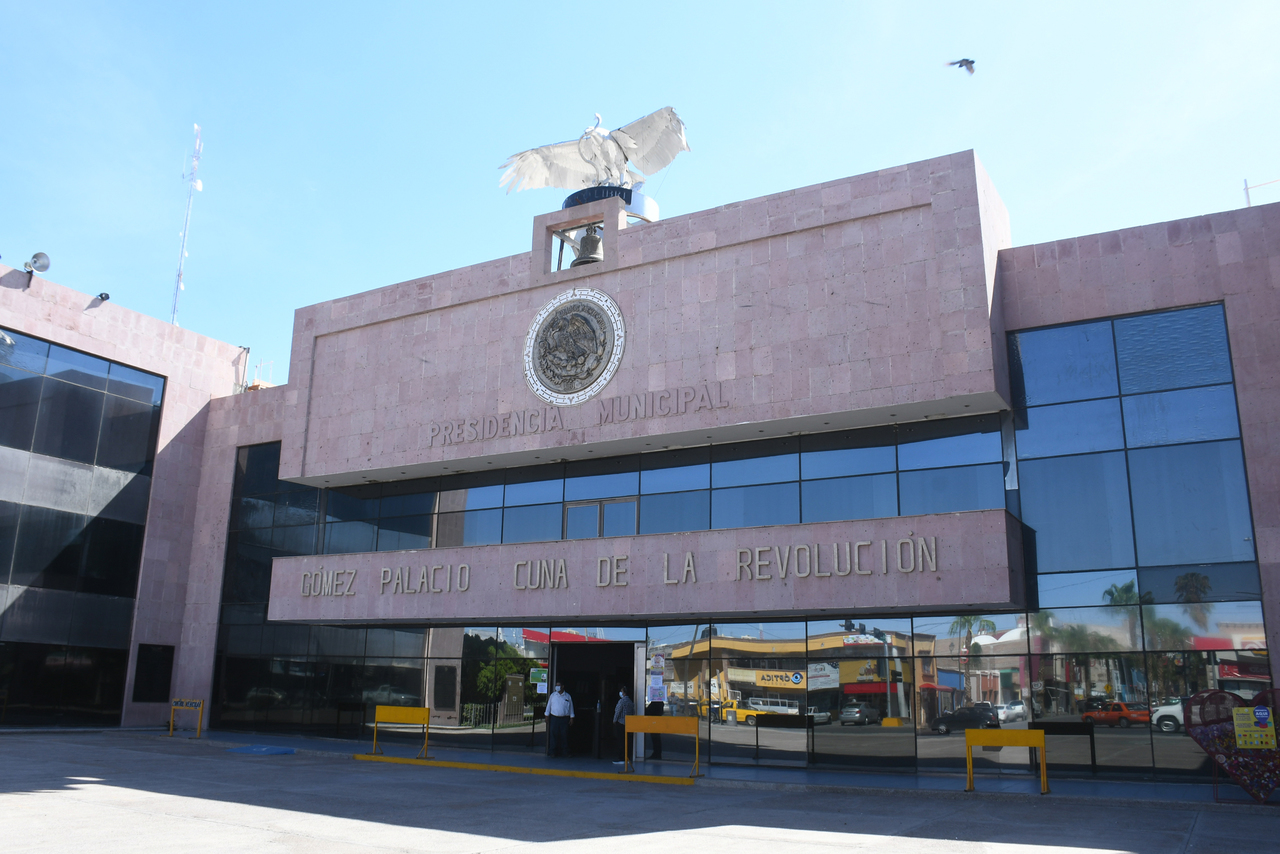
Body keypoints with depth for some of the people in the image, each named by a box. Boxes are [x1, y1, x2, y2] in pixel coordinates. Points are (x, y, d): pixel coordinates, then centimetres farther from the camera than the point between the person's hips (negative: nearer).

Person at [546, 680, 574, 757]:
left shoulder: (568, 696, 6)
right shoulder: (553, 696, 7)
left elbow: (571, 707, 10)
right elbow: (548, 706, 12)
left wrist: (571, 718, 8)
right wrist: (547, 716, 8)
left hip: (564, 719, 0)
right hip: (554, 718, 0)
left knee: (564, 735, 0)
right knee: (553, 734, -2)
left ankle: (565, 752, 8)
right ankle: (553, 752, 5)